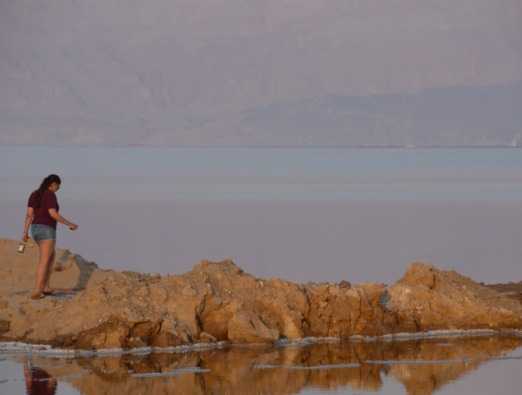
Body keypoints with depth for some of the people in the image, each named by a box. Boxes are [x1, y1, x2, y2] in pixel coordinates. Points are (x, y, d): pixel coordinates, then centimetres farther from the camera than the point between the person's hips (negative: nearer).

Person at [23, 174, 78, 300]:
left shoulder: (34, 194, 11)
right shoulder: (50, 195, -13)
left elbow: (29, 214, 6)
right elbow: (53, 214, -22)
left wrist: (25, 232, 5)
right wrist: (69, 223, -12)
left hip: (36, 230, 8)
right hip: (47, 231, -8)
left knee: (51, 256, 24)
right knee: (44, 262, -5)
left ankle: (45, 287, 21)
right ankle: (36, 292, -12)